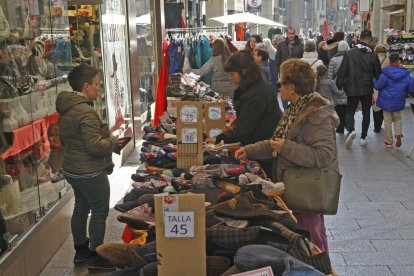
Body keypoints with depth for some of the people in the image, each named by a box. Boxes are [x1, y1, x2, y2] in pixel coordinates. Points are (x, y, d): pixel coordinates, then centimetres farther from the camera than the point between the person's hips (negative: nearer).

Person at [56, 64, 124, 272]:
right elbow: (95, 146, -27)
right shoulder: (86, 111, -24)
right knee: (99, 212, 4)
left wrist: (108, 131, 13)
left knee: (81, 208, 20)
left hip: (72, 169, 10)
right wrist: (114, 142, -9)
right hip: (90, 173, -10)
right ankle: (95, 257, 15)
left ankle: (81, 250, 34)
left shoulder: (66, 109, 7)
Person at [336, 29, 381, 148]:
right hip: (367, 89, 1)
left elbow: (342, 72, -9)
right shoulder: (373, 55, -5)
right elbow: (378, 74, 2)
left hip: (352, 89, -1)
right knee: (366, 113, 14)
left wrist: (339, 87, 0)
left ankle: (351, 130, -17)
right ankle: (363, 137, 17)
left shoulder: (349, 53, -9)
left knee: (350, 112, 10)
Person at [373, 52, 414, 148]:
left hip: (386, 101, -2)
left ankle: (389, 141, 14)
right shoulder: (405, 74, -6)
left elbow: (378, 86, -11)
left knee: (387, 121, 8)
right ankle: (398, 134, -3)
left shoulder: (385, 73, -17)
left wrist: (374, 79, 8)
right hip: (399, 101, 2)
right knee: (398, 119, 21)